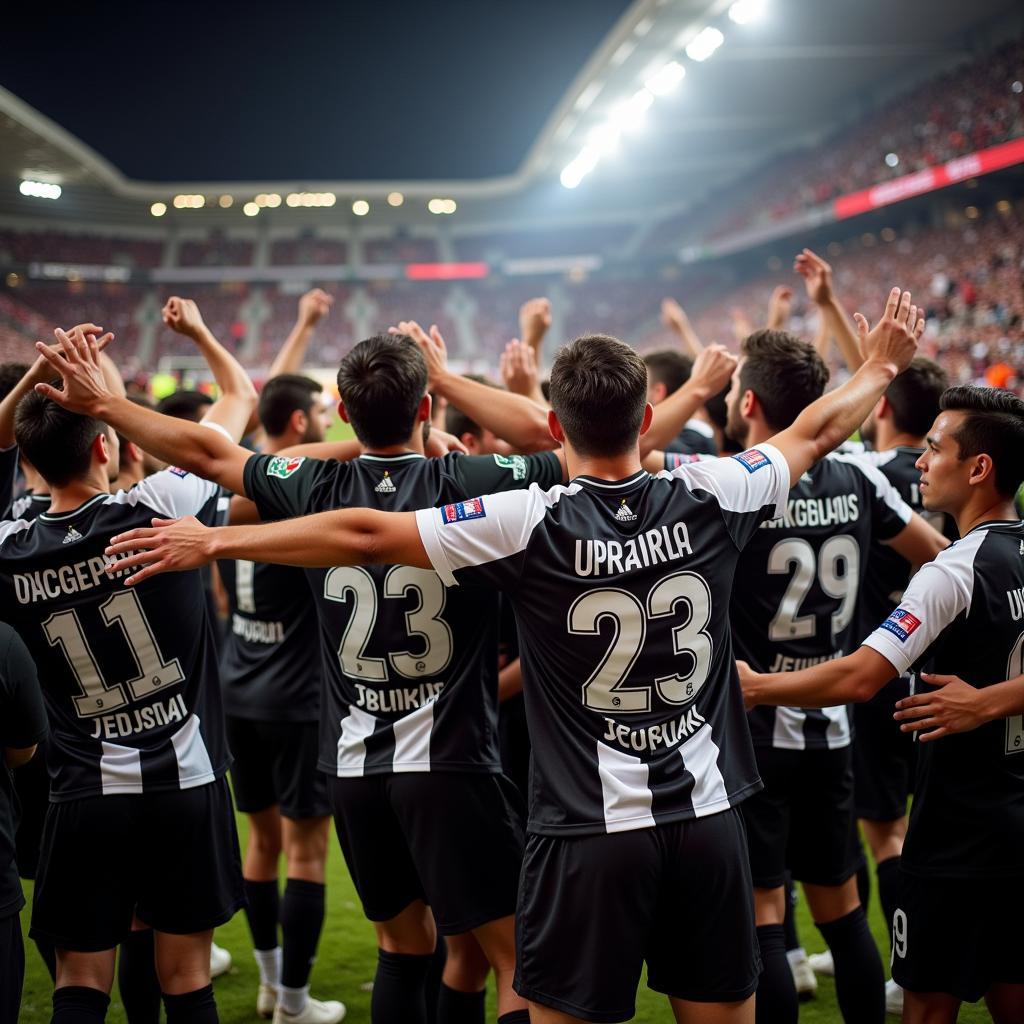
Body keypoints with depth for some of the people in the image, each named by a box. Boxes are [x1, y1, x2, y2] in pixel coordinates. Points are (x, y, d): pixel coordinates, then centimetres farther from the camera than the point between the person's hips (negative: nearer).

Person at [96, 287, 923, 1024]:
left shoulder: (531, 525, -13)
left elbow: (364, 536, -12)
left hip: (591, 831, -3)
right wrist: (883, 366, 34)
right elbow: (818, 429, 15)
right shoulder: (710, 498, -4)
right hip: (709, 821, 4)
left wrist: (212, 542, -3)